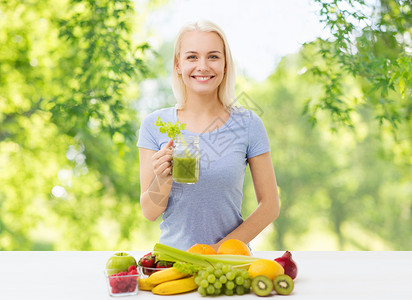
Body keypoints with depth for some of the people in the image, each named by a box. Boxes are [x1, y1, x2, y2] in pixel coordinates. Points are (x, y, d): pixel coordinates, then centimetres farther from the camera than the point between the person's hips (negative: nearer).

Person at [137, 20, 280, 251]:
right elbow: (149, 212, 2)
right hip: (172, 256, 0)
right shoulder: (154, 126, 0)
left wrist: (222, 248, -9)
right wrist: (163, 180, -17)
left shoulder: (248, 124, -2)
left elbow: (270, 206, 1)